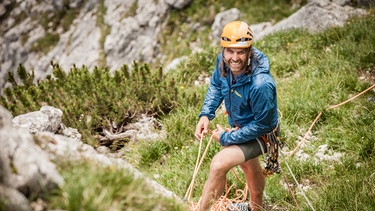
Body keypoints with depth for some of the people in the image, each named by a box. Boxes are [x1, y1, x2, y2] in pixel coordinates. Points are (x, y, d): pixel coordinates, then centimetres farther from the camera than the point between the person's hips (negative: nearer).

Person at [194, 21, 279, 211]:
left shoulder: (261, 84, -40)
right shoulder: (223, 61, -21)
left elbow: (261, 125, -29)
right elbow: (215, 85, 0)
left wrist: (226, 138, -24)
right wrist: (205, 114, -14)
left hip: (259, 134, -8)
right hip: (237, 125, 8)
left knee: (219, 164, -27)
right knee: (247, 165, 32)